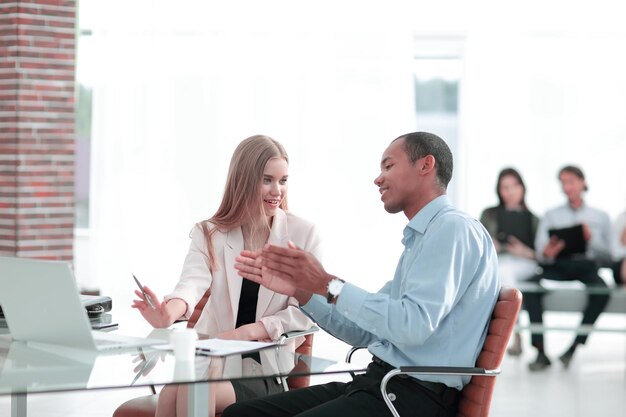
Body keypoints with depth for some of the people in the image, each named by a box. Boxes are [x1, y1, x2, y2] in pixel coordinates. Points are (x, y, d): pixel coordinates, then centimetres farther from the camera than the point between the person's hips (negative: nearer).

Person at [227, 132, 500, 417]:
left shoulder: (453, 228, -11)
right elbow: (366, 332, 20)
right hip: (380, 382, 10)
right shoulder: (420, 239, 21)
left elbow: (414, 325, -23)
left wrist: (329, 284, -16)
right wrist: (299, 290, 9)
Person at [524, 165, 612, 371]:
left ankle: (574, 346, -27)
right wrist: (546, 253, -16)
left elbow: (607, 254, 12)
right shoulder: (551, 216, 20)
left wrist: (591, 240, -8)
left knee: (601, 291, -36)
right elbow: (541, 251, 9)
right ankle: (541, 352, -32)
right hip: (558, 266, 1)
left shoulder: (600, 217, 19)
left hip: (587, 264, -1)